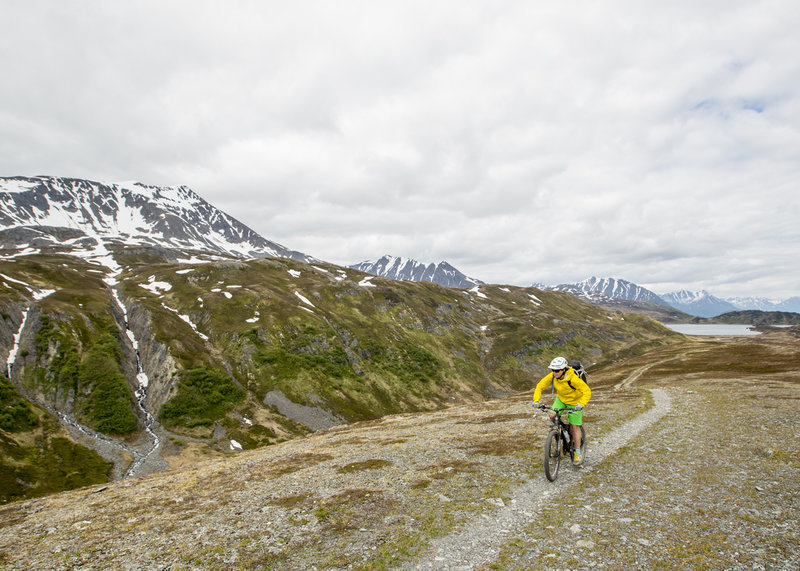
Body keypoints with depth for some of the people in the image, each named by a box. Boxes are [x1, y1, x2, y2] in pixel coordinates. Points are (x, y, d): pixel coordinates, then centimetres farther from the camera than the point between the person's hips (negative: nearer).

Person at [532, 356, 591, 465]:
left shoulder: (573, 379, -35)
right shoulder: (552, 376, -22)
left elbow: (587, 391, -30)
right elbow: (540, 386, -12)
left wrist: (581, 404, -45)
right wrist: (536, 400, -24)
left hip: (574, 402, -4)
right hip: (561, 399, 4)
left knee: (575, 427, -1)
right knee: (552, 416, -20)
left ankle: (578, 454, 13)